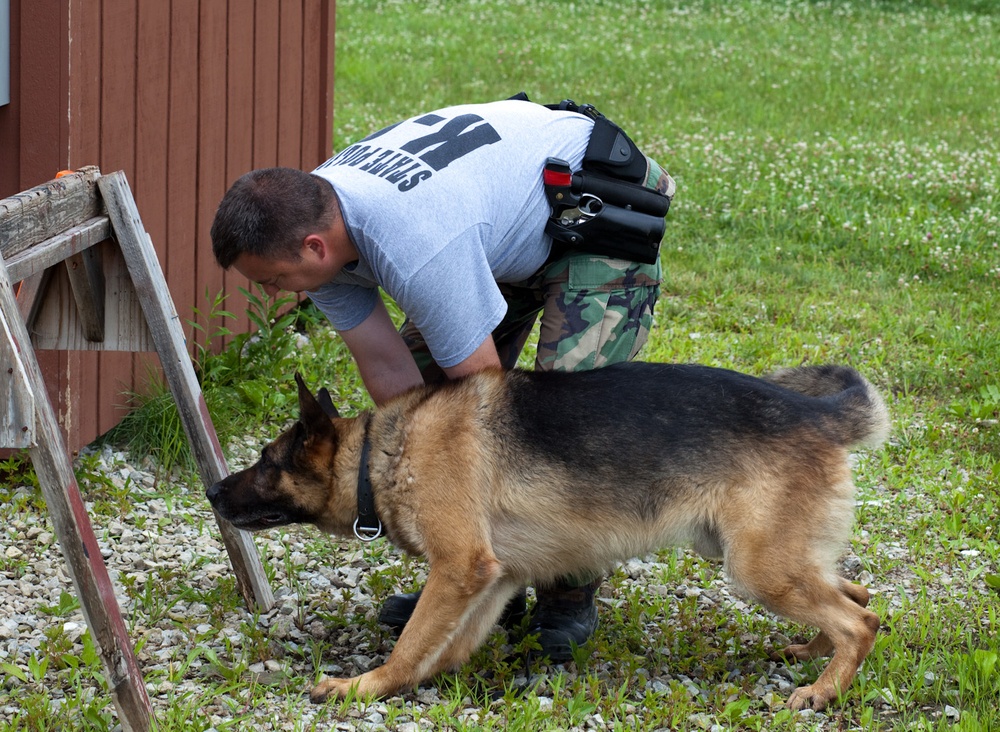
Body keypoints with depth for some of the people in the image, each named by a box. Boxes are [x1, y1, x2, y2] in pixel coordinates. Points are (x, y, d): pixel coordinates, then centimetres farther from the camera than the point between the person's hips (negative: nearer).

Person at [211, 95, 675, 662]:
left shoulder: (418, 252, -42)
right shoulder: (309, 219, -15)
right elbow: (392, 375, -10)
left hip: (602, 211, -9)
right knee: (427, 380, 2)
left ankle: (571, 598, -3)